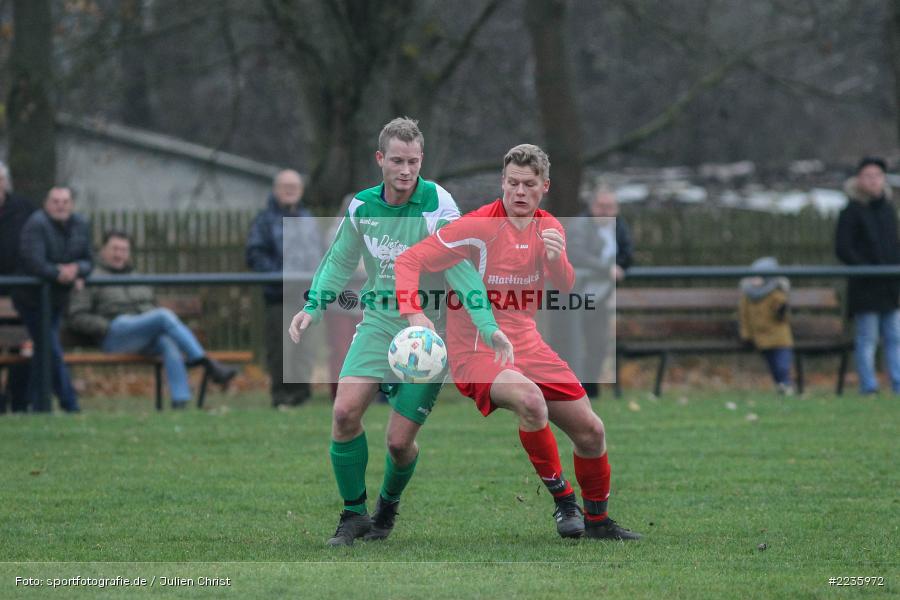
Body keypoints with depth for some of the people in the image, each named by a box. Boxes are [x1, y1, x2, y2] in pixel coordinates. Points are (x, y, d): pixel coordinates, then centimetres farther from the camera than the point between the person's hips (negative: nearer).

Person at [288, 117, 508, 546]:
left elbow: (461, 270, -17)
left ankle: (388, 507, 26)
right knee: (345, 411, -16)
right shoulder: (362, 206, 0)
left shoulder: (438, 206, -14)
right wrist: (314, 307, 2)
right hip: (379, 321, 4)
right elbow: (339, 261, 15)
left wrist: (487, 326, -28)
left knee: (399, 440, -6)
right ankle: (353, 513, 0)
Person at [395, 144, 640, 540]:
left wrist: (557, 259, -20)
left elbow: (564, 288, 2)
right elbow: (409, 261, -16)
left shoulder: (548, 227, 6)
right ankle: (560, 495, -16)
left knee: (590, 430, 5)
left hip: (527, 344, 7)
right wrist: (414, 314, -32)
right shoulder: (478, 226, -14)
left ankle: (596, 520, 29)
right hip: (476, 352, -7)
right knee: (529, 398, -36)